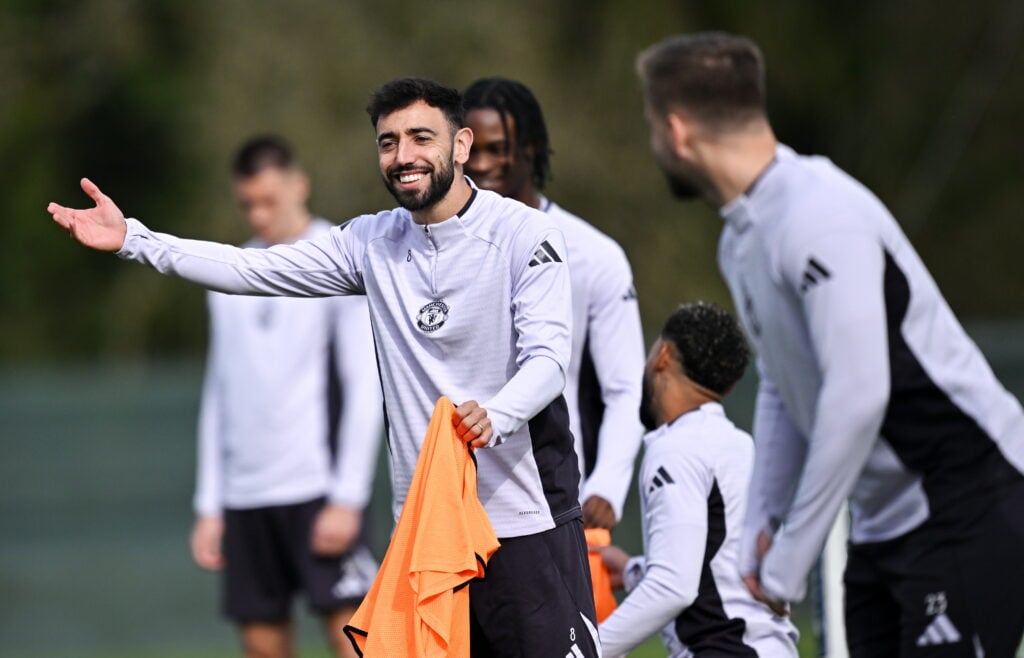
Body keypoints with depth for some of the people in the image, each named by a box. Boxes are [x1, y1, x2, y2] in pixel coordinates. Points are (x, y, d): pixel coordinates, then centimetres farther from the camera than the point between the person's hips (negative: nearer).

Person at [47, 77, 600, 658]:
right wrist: (131, 238, 0)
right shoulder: (373, 241, 11)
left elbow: (548, 356, -15)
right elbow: (256, 271, 9)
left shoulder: (525, 234, -6)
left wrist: (495, 415, -37)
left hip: (526, 517, -5)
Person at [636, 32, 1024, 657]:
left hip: (968, 508, -10)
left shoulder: (820, 218, -20)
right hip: (883, 523, 10)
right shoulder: (741, 239, 12)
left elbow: (858, 395, -26)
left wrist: (786, 564, -20)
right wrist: (763, 529, 12)